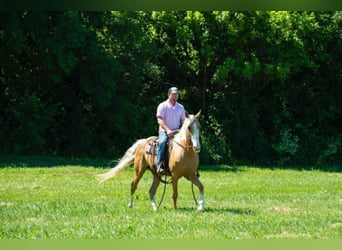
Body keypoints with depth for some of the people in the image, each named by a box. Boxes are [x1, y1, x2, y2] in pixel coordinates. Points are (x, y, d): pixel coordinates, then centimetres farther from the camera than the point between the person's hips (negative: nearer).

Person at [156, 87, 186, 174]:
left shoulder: (181, 107, 15)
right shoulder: (163, 106, 0)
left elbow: (183, 121, 14)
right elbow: (160, 119, -10)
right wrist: (168, 130, -24)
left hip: (176, 132, 5)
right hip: (164, 131, -5)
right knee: (162, 142, -36)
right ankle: (159, 166, -36)